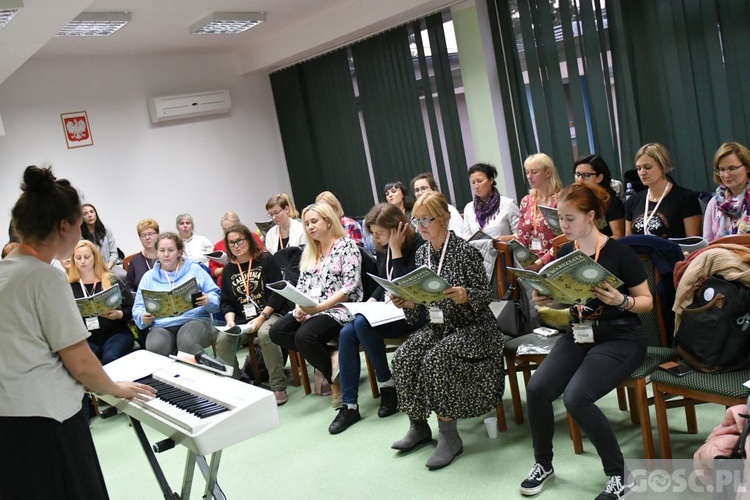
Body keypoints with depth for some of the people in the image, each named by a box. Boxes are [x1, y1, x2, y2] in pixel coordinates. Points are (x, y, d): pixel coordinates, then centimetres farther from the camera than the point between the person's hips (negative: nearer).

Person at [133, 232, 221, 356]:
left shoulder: (195, 270, 13)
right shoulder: (148, 277, 18)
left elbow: (215, 296, 9)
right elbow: (138, 309, 15)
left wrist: (207, 301, -14)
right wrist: (143, 318, -8)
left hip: (194, 320, -1)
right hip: (161, 326, 2)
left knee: (187, 342, -37)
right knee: (155, 347, -33)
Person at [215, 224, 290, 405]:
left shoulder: (266, 260, 0)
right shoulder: (228, 269, 14)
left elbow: (277, 292, -6)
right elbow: (226, 302, 13)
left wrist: (261, 318, -15)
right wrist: (230, 320, -8)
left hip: (270, 314, -4)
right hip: (242, 320, 5)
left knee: (265, 334, -37)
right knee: (222, 340, -23)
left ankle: (278, 388, -26)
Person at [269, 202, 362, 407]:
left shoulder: (347, 246, -6)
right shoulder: (309, 251, 17)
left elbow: (350, 287, -14)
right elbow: (302, 285, 15)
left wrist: (320, 307, -22)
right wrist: (299, 307, -7)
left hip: (339, 309, -7)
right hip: (309, 311, 7)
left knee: (304, 336, -31)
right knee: (277, 331, -16)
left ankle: (335, 378, -7)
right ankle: (326, 359, -7)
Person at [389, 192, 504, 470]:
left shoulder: (464, 250, -11)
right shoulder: (422, 253, 7)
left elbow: (486, 295, -12)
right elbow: (422, 301, 11)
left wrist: (465, 296, -32)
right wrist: (408, 303, -11)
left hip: (472, 326, -6)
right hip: (438, 326, 6)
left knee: (435, 359, -31)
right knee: (403, 357, -19)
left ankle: (449, 436, -17)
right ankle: (418, 426, -2)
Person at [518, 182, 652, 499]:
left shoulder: (619, 253, -11)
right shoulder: (565, 253, 5)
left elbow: (647, 302, -5)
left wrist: (621, 300, -25)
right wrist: (545, 300, -5)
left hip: (620, 338, -5)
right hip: (578, 334, 6)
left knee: (576, 397, -28)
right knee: (537, 388, -18)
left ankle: (618, 474, -5)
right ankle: (543, 464, 7)